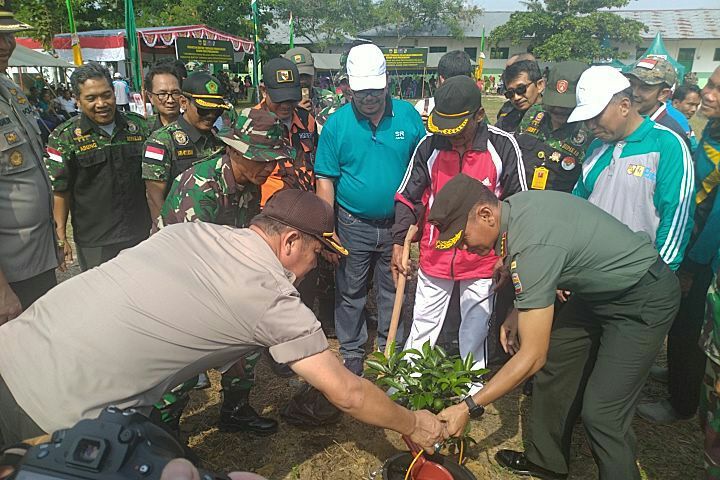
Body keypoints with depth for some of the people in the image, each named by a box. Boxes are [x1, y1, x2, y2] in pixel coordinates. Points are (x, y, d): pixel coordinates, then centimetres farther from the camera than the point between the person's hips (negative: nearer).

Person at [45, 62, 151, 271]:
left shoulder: (138, 126, 3)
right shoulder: (65, 138, -5)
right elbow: (59, 190, -5)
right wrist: (60, 236, -9)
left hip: (141, 234, 3)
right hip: (94, 242, -3)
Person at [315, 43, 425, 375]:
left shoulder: (408, 115, -5)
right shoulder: (336, 123, -8)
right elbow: (325, 180, -6)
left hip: (396, 223, 1)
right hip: (353, 226, -1)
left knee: (393, 289, 17)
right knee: (350, 292, 12)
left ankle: (390, 345, 37)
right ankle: (351, 351, 32)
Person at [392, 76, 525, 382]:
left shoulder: (503, 146, -10)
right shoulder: (429, 145, -6)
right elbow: (408, 197, 2)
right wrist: (399, 242, -4)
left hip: (482, 261, -1)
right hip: (434, 258, 2)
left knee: (475, 335, 13)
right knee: (421, 329, 15)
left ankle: (472, 392, 34)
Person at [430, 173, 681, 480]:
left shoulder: (531, 247, -35)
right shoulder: (513, 205, -9)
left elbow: (532, 356, -30)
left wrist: (469, 408, -25)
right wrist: (517, 313, 3)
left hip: (644, 299, -9)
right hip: (601, 288, 9)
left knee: (601, 413, -12)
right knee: (552, 364, 10)